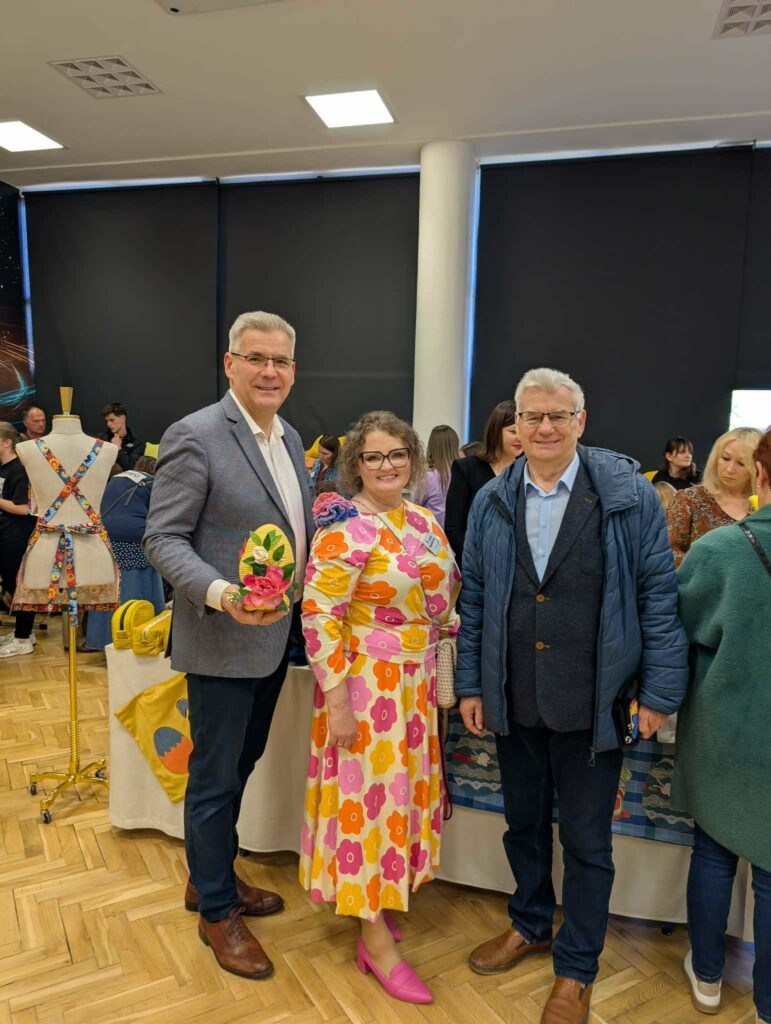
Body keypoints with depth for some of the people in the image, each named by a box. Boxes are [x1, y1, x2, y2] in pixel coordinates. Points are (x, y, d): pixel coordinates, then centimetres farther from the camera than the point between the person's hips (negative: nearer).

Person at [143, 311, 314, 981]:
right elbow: (161, 539, -17)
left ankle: (212, 876, 45)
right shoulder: (195, 435, -16)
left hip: (275, 636, 8)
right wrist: (220, 593, -31)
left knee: (242, 763, 22)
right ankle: (217, 911, 32)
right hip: (223, 639, -8)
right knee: (215, 777, 9)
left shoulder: (289, 438, 9)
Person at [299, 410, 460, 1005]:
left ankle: (377, 899, 39)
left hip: (417, 682, 8)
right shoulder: (346, 528, -17)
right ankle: (376, 941, 21)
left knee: (403, 788, 17)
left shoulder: (424, 521, 6)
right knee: (369, 794, 4)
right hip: (367, 684, -7)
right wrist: (336, 700, -21)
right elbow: (319, 616, -20)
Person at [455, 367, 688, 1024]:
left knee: (586, 839, 13)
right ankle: (530, 925, 47)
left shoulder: (630, 495, -8)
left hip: (591, 702, -3)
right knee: (523, 822, 21)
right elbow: (475, 599, 5)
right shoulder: (492, 502, 2)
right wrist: (471, 685, 5)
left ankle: (576, 969, 35)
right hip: (513, 700, 3)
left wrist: (660, 692, -7)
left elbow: (658, 594, -6)